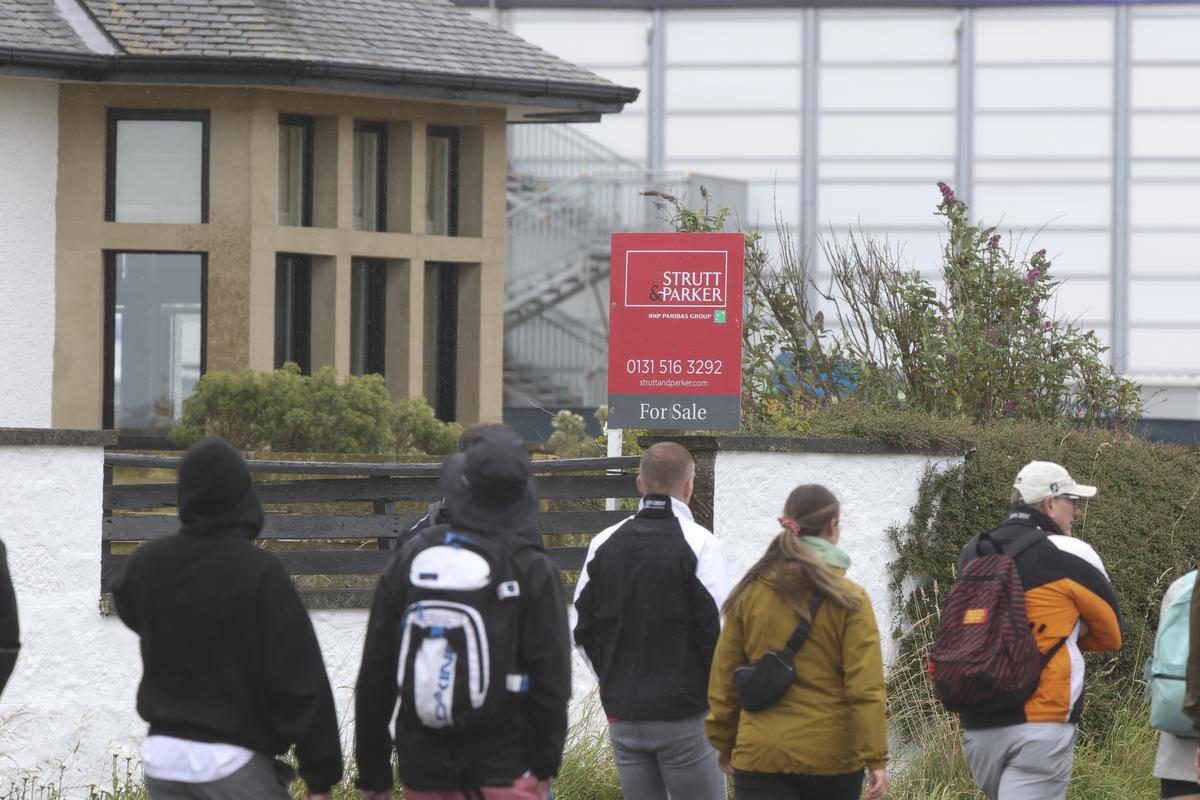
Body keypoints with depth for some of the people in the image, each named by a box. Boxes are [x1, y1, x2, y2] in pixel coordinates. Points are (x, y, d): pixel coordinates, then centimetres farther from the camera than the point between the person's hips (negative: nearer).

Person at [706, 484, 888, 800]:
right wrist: (876, 759, -9)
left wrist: (723, 743, 19)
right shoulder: (849, 600, -5)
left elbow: (724, 679, 8)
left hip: (761, 754, 1)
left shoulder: (749, 595, 3)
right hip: (833, 757, -1)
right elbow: (865, 689, -10)